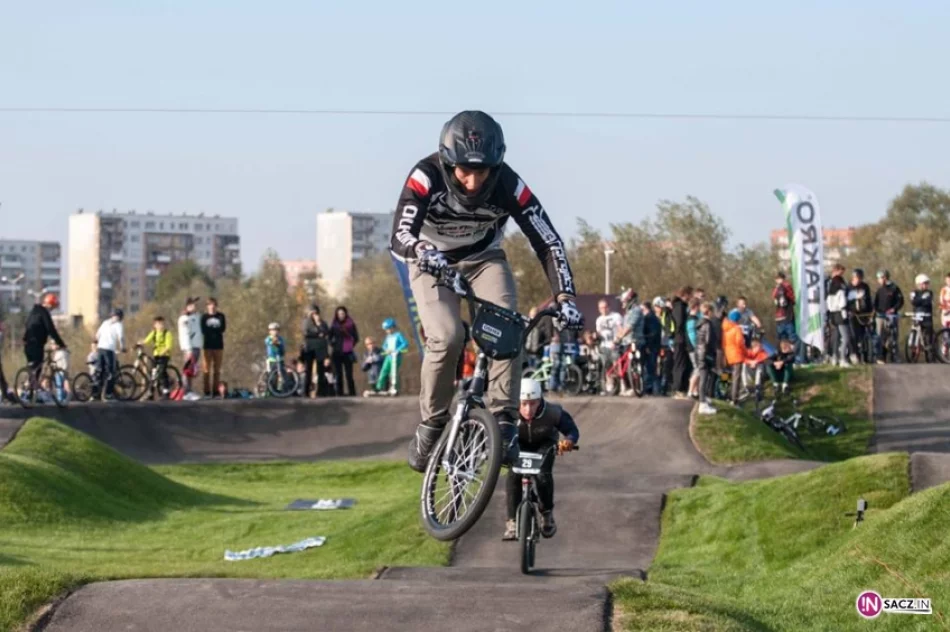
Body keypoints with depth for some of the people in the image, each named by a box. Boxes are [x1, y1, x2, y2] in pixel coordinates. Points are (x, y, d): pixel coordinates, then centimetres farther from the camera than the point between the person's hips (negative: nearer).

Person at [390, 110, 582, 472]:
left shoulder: (509, 186, -27)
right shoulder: (426, 177, -32)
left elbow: (548, 243, -25)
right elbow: (399, 238, -40)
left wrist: (564, 297, -36)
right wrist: (423, 250, -63)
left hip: (484, 259, 2)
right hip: (432, 262, -2)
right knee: (447, 337, -25)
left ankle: (504, 422, -17)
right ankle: (431, 425, -8)